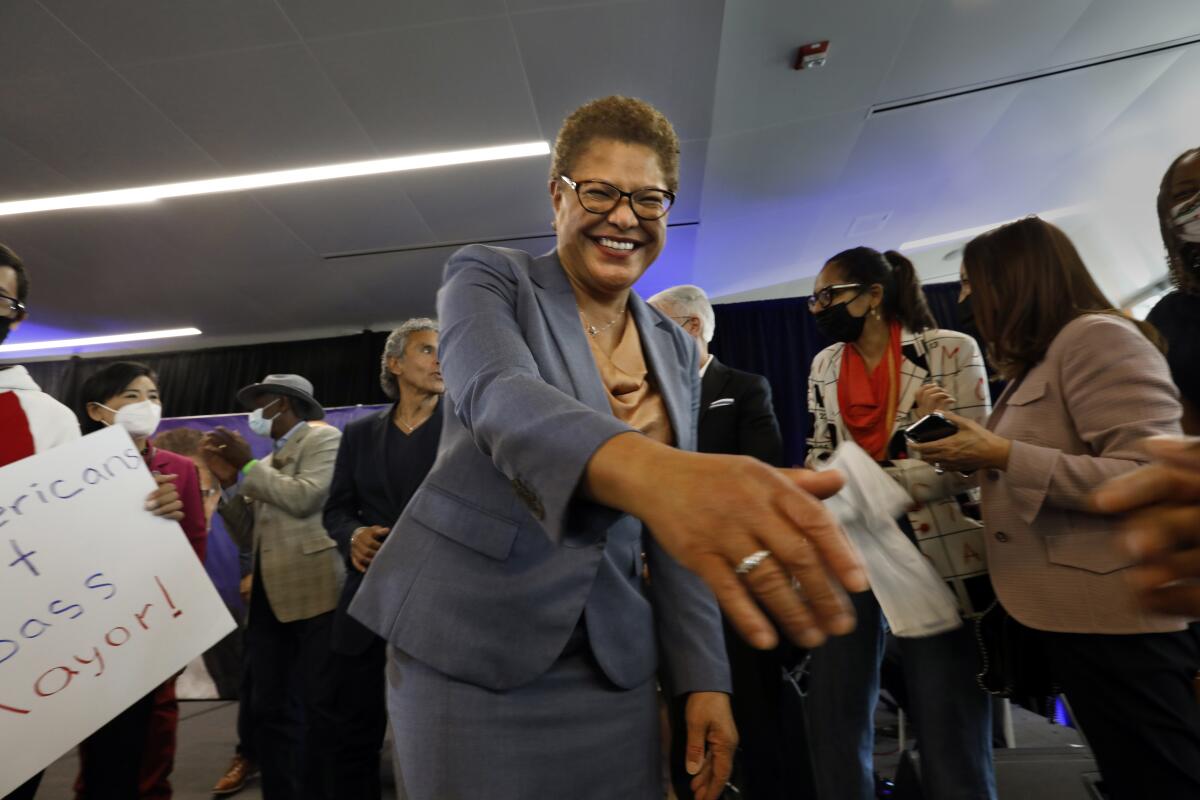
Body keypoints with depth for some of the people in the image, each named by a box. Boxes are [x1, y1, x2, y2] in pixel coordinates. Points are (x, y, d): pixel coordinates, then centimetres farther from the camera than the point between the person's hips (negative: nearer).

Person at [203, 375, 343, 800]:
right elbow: (249, 537, 16)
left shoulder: (323, 438, 0)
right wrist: (230, 479, 6)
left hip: (313, 591, -8)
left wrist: (248, 464, -5)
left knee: (319, 705, 0)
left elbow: (304, 498, -16)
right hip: (267, 597, 8)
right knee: (269, 707, 12)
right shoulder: (266, 461, 21)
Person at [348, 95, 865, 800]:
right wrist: (643, 470, -49)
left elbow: (676, 531, 6)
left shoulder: (676, 350, 5)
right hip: (467, 647, -3)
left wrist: (705, 677, 3)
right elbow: (497, 396, -29)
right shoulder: (489, 280, -6)